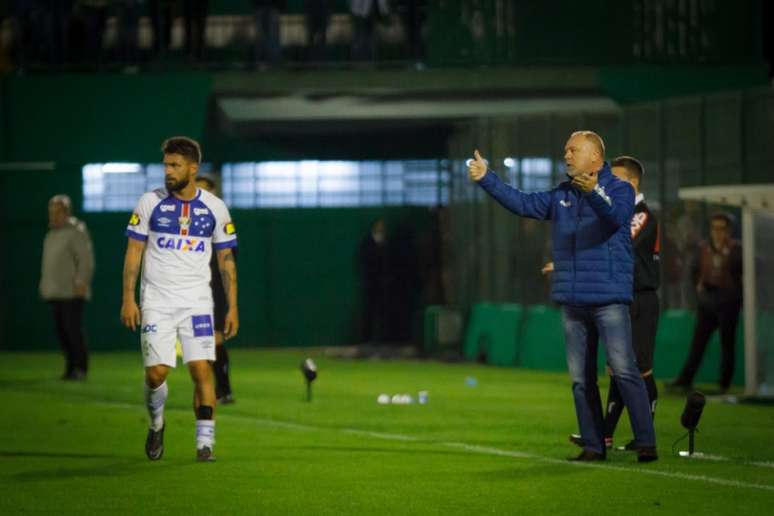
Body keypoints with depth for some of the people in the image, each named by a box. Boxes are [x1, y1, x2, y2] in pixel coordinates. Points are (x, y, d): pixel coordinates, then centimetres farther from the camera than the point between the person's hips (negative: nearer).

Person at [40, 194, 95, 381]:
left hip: (72, 292, -8)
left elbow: (86, 260, -13)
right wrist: (44, 284, 17)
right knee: (61, 331, 6)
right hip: (55, 292, 8)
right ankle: (71, 368, 11)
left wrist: (81, 283, -20)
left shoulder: (76, 232, -8)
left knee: (73, 329, -11)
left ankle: (80, 369, -9)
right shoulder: (52, 234, 19)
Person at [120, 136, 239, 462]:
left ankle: (205, 443, -6)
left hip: (197, 301, 1)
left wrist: (232, 307, 4)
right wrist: (128, 298, -5)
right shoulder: (150, 203, 1)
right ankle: (156, 425, 22)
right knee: (156, 371, -7)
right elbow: (133, 252, 3)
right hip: (156, 301, 0)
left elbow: (226, 260, 9)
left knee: (202, 369, -11)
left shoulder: (215, 209, 4)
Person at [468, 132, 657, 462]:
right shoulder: (560, 196, 15)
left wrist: (593, 193, -42)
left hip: (609, 299, -6)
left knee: (624, 370, -12)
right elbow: (522, 203, 10)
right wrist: (486, 179, 1)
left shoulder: (619, 190, -3)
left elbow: (616, 216, -23)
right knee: (580, 377, 8)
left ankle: (646, 443, -10)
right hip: (572, 301, 6)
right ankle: (593, 446, 14)